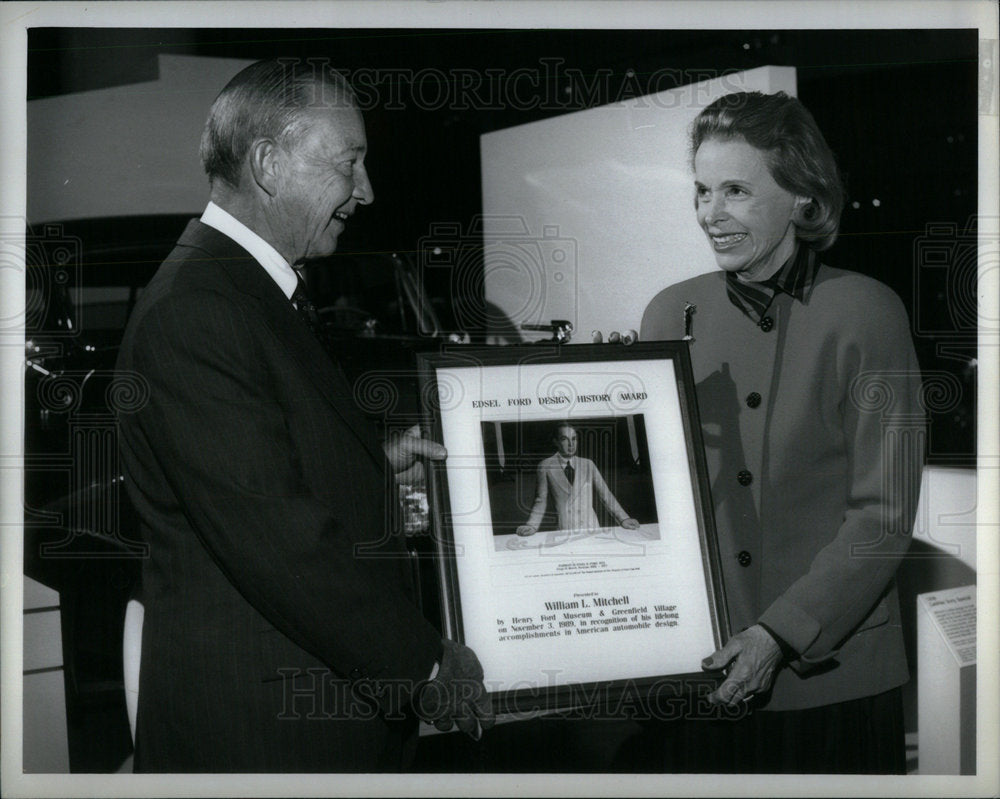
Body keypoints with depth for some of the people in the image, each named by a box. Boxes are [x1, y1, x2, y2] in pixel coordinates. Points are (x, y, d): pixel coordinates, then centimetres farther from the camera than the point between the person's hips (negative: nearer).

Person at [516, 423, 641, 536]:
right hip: (563, 530, -2)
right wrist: (532, 525, -9)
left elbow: (606, 494, 13)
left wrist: (623, 518, 3)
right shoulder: (546, 466, 6)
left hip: (591, 527, 2)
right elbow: (541, 500, 7)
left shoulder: (588, 464, 13)